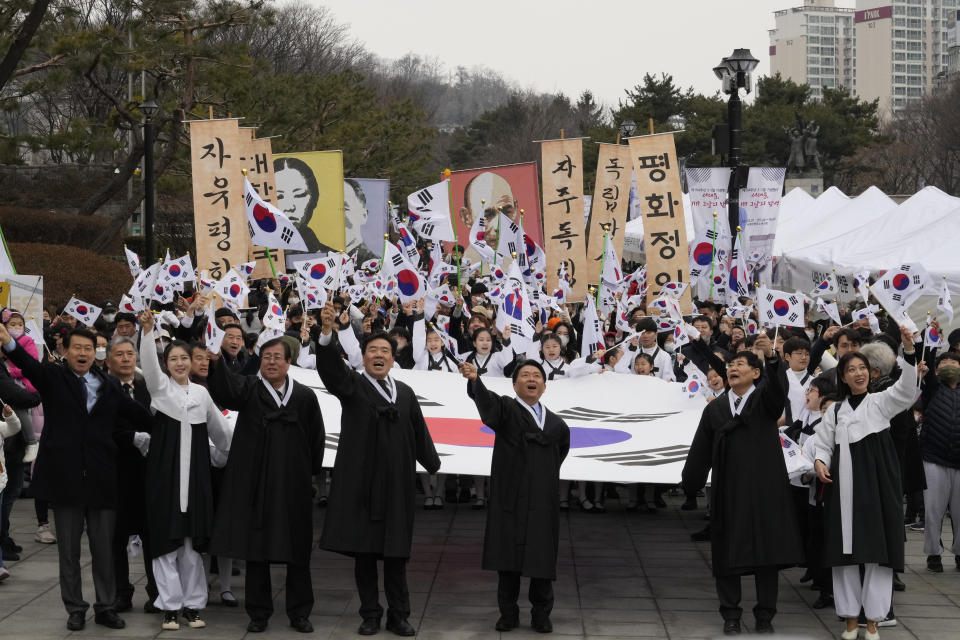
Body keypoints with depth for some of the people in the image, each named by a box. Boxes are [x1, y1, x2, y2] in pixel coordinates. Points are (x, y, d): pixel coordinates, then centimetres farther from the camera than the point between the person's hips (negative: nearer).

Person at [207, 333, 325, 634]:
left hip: (293, 485, 0)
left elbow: (316, 440, 10)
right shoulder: (248, 389, 2)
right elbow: (226, 389, -21)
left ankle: (299, 612, 16)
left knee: (296, 552, 4)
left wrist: (311, 473, 5)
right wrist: (216, 362, -40)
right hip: (255, 482, 0)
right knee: (256, 549, 4)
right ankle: (259, 613, 14)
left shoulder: (305, 397, 4)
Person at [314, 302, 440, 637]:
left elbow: (419, 433, 14)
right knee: (363, 550, 3)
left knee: (396, 553, 5)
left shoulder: (406, 393, 10)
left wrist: (435, 467, 11)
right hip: (361, 481, -2)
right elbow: (330, 366, -19)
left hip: (397, 483, 2)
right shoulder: (351, 384, 0)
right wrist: (327, 332, -37)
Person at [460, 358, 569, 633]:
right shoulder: (506, 409, -1)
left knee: (542, 558, 3)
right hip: (511, 498, -3)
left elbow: (561, 450, 29)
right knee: (509, 557, 0)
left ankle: (541, 614, 14)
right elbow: (486, 400, -23)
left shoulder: (557, 424, 11)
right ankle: (508, 613, 10)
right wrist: (474, 379, -43)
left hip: (543, 501, 3)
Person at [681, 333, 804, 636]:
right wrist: (689, 486, 1)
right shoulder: (715, 409, 9)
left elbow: (779, 387, -22)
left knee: (766, 551, 2)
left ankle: (765, 616, 11)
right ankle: (730, 614, 13)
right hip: (728, 489, 2)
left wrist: (772, 356, -40)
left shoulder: (765, 398, 2)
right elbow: (700, 452, 8)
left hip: (764, 486, -2)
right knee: (727, 553, 2)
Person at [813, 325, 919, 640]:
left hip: (877, 480, -2)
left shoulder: (881, 402, 6)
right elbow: (823, 444, 14)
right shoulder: (835, 410, 12)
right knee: (846, 549, 3)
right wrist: (820, 461, -10)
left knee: (878, 548, -3)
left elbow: (906, 389, -12)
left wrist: (909, 351, -26)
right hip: (845, 483, 2)